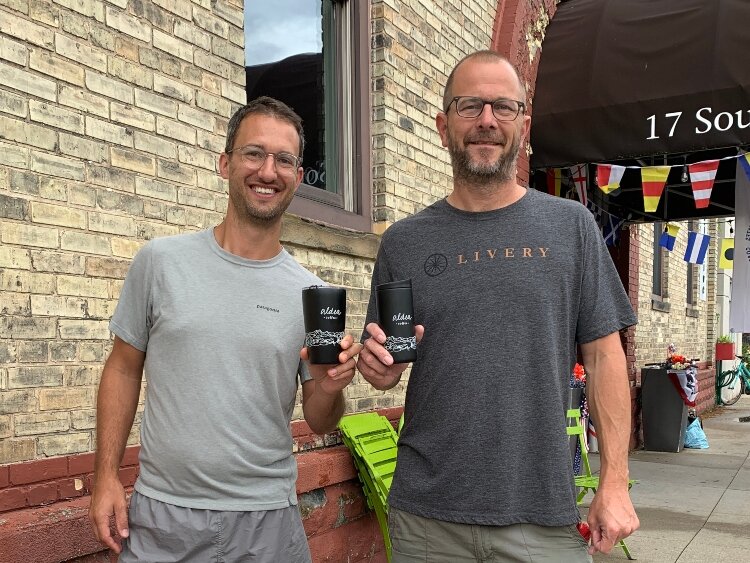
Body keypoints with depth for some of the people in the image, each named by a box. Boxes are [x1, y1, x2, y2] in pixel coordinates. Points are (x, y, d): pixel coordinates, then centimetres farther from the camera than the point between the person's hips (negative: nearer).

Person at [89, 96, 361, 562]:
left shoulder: (311, 294, -4)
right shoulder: (161, 261, -5)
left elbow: (319, 423, 3)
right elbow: (124, 368, 4)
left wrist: (330, 389, -18)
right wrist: (106, 476, -1)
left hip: (267, 521, 1)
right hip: (161, 511, 0)